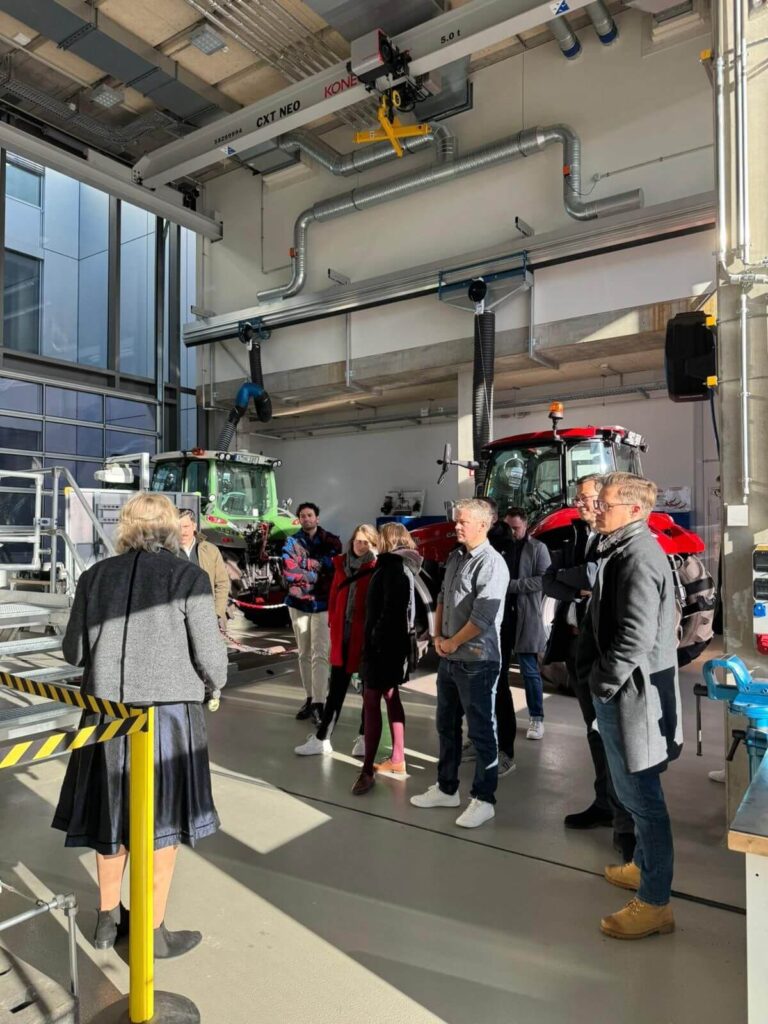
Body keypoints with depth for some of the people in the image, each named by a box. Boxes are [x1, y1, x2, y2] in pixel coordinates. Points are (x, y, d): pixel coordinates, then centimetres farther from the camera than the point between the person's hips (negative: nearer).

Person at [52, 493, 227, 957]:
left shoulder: (97, 575, 0)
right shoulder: (188, 576, -12)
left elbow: (74, 650, 5)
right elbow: (210, 657, -11)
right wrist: (214, 682, 11)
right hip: (169, 714, -4)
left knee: (114, 816, 21)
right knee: (163, 822, 12)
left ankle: (108, 919, 38)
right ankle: (154, 933, 26)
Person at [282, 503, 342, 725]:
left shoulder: (331, 541, 2)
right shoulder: (292, 542, 5)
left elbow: (334, 567, -11)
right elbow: (289, 572, -8)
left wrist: (305, 565, -13)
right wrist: (318, 568, -13)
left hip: (323, 603, -3)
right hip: (298, 603, 3)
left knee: (320, 655, -8)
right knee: (304, 655, 12)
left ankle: (319, 704, -7)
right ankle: (310, 698, 23)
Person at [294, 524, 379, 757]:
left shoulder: (377, 569, -9)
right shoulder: (342, 564, 7)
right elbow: (334, 596, 13)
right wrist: (333, 624, 9)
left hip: (367, 635, -5)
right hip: (342, 634, 5)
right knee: (336, 689, 12)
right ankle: (322, 739, 19)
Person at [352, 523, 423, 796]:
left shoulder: (393, 567, -15)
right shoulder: (403, 567, 13)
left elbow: (391, 611, -21)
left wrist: (376, 642, -20)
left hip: (385, 642, -10)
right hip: (393, 641, 10)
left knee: (371, 701, -8)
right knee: (391, 697, 15)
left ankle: (367, 770, -5)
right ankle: (397, 760, 23)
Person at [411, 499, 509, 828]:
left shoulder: (491, 564, -16)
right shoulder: (455, 557, 10)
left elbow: (483, 617, -21)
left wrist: (452, 642, -10)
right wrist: (438, 636, 3)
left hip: (476, 661, -8)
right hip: (448, 658, 9)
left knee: (481, 731, 4)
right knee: (446, 726, 18)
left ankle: (483, 799, 17)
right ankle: (446, 788, 33)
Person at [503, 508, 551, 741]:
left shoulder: (537, 548, 0)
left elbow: (544, 580, -11)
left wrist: (511, 584, -16)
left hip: (526, 617, -3)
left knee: (529, 671, 2)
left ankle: (536, 718, 14)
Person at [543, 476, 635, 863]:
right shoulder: (572, 537, 12)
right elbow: (548, 584, 3)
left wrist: (566, 575, -11)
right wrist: (580, 588, -12)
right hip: (575, 642, 7)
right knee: (594, 729, 16)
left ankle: (626, 821, 6)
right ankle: (604, 803, 30)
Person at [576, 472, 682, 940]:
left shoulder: (639, 557, -19)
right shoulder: (622, 552, 11)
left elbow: (637, 636, -25)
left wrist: (602, 682, -16)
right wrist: (591, 669, 10)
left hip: (632, 694, -10)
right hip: (619, 691, 10)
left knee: (642, 796, 2)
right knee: (634, 791, 23)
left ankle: (654, 903, 16)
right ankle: (643, 866, 41)